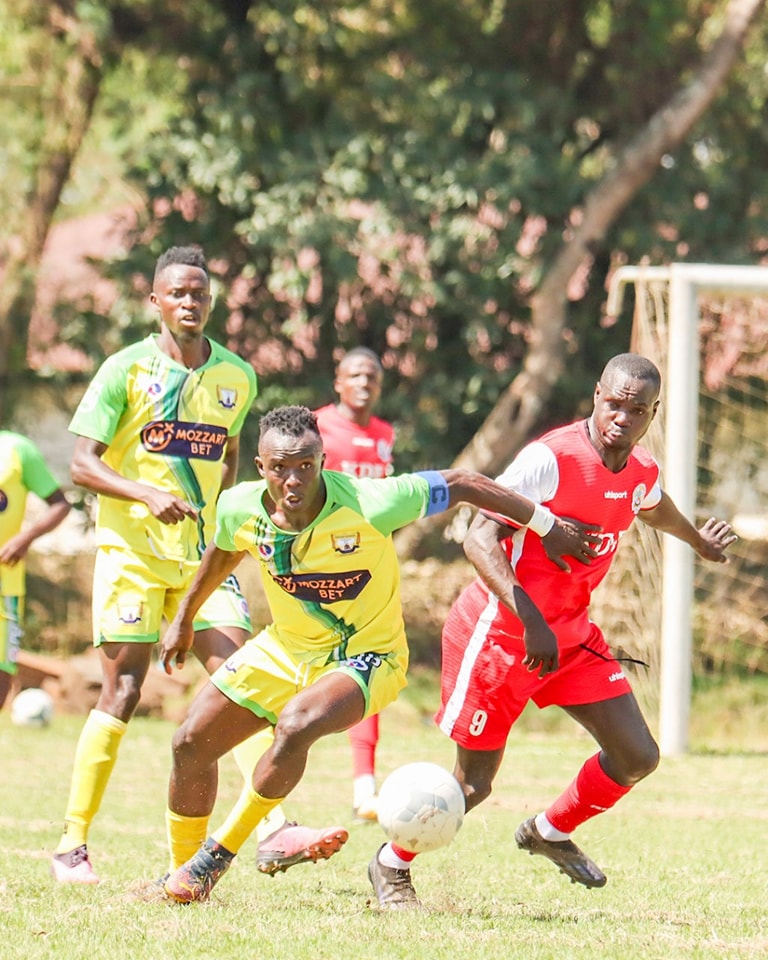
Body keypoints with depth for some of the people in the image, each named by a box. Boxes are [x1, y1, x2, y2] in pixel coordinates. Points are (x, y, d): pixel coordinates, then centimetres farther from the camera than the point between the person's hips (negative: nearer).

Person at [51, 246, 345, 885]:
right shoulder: (127, 370, -4)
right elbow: (82, 463, -9)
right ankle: (72, 844, 3)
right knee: (122, 690, -6)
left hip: (205, 554, 4)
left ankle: (277, 830, -19)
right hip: (131, 550, -4)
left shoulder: (237, 377, 8)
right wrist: (147, 494, -24)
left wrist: (215, 514, 11)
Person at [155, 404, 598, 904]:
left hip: (365, 656, -5)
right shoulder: (239, 509, -15)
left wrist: (548, 525, -10)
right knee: (191, 744, 0)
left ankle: (220, 853, -13)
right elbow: (223, 553, 11)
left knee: (295, 726, -33)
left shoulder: (369, 505, -29)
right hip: (283, 650, 5)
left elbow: (463, 485, -17)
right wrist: (186, 618, 26)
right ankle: (182, 871, 24)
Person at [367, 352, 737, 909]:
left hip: (572, 634, 7)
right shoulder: (550, 459, -24)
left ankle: (551, 832, 26)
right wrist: (531, 622, -37)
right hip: (499, 634, -7)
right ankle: (391, 865, 25)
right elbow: (479, 538, -29)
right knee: (474, 784, 0)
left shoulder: (643, 473, 0)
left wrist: (699, 540, 46)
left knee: (638, 756, 0)